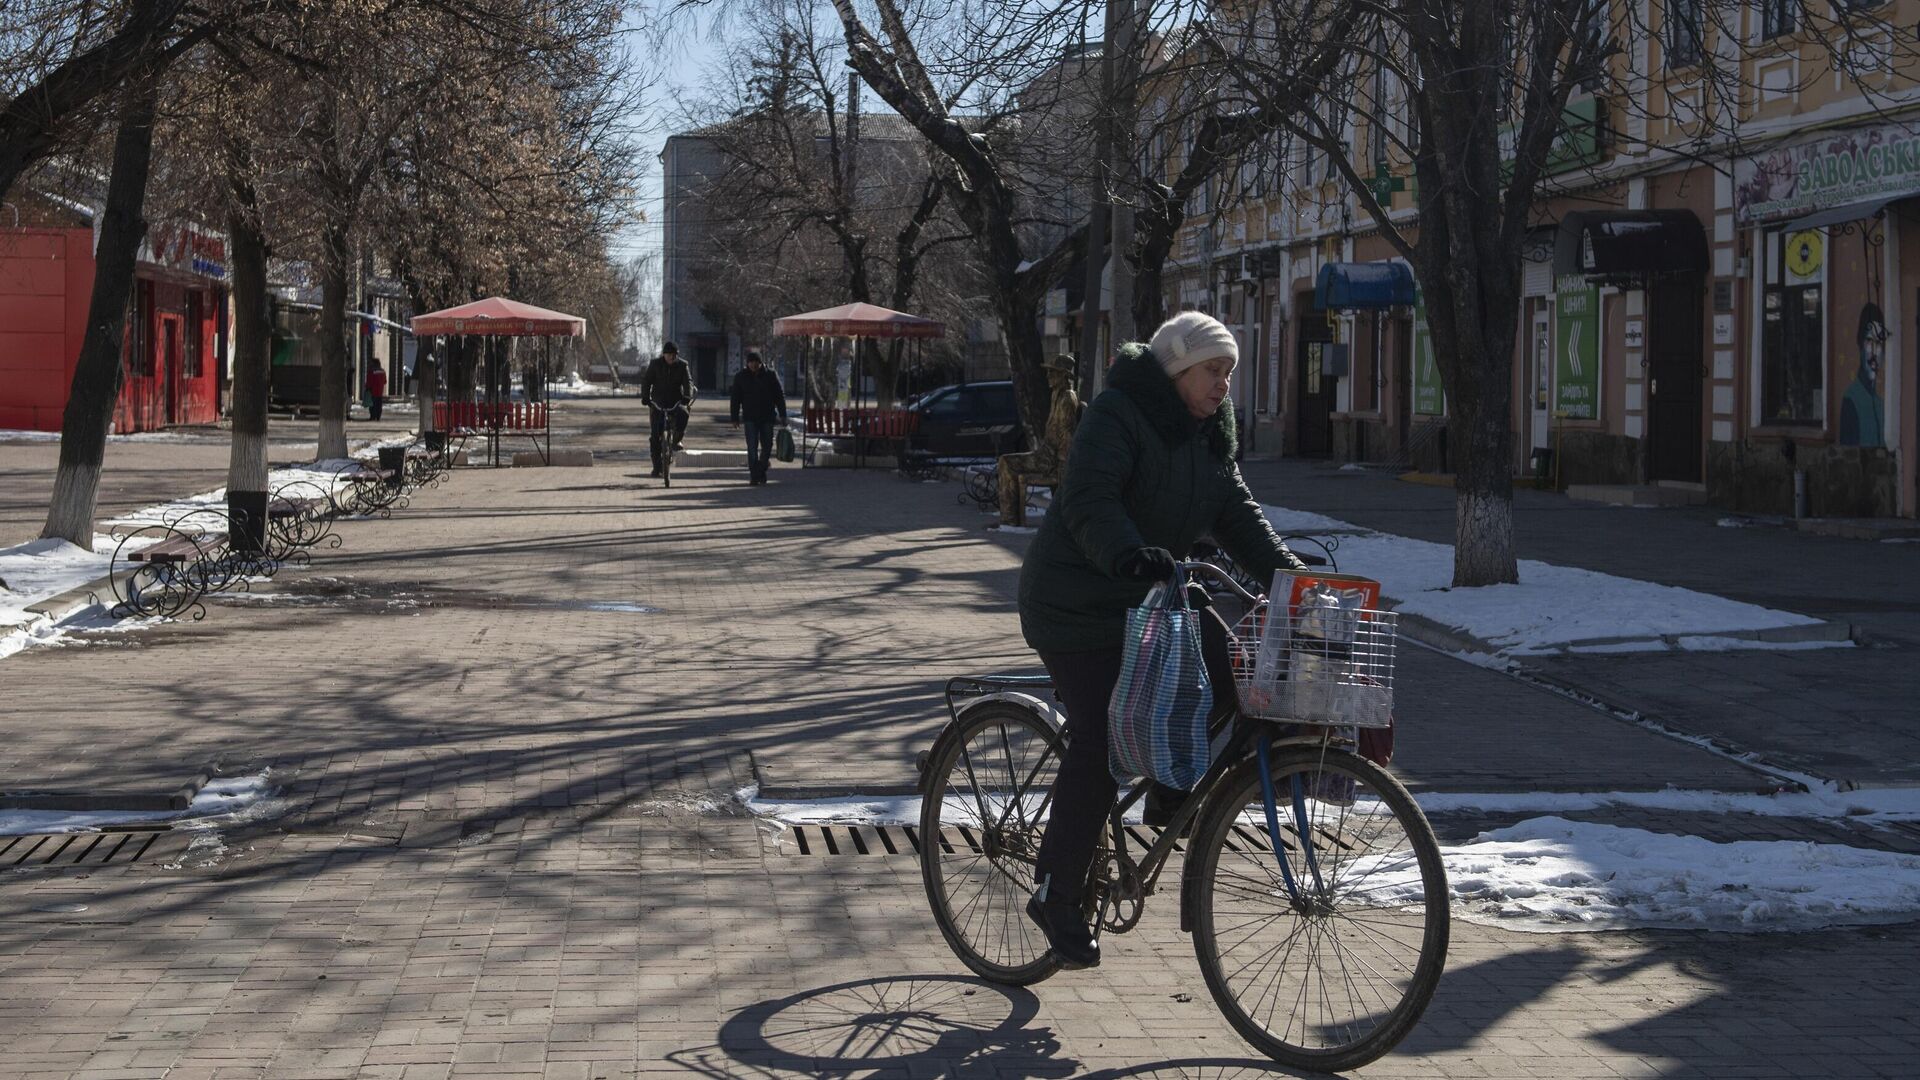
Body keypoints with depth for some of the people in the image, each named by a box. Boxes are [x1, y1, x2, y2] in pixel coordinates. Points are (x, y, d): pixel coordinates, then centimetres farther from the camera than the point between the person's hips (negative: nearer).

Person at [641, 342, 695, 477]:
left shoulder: (682, 365, 2)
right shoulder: (655, 364, 0)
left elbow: (688, 381, -8)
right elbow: (646, 381, -3)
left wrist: (688, 396, -27)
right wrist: (645, 397, -19)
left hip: (676, 401, 0)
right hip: (658, 402, 0)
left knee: (683, 415, -35)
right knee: (656, 435, -7)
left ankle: (676, 440, -11)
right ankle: (656, 466, -1)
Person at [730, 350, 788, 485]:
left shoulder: (770, 375, 0)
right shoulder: (741, 377, 1)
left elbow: (780, 395, 2)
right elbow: (735, 399, 5)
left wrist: (782, 415, -3)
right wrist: (735, 418, 1)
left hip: (767, 417, 1)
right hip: (750, 418, -1)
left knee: (767, 446, 6)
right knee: (752, 447, -6)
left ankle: (761, 471, 24)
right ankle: (754, 475, -3)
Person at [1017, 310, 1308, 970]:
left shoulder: (1208, 432, 9)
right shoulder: (1117, 415, -17)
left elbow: (1234, 510, 5)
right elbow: (1089, 499, -30)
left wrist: (1286, 571, -10)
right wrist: (1128, 553, -48)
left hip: (1153, 593, 8)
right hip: (1079, 602, -8)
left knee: (1226, 668, -12)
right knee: (1099, 745, -13)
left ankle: (1172, 792, 9)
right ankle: (1055, 899, -2)